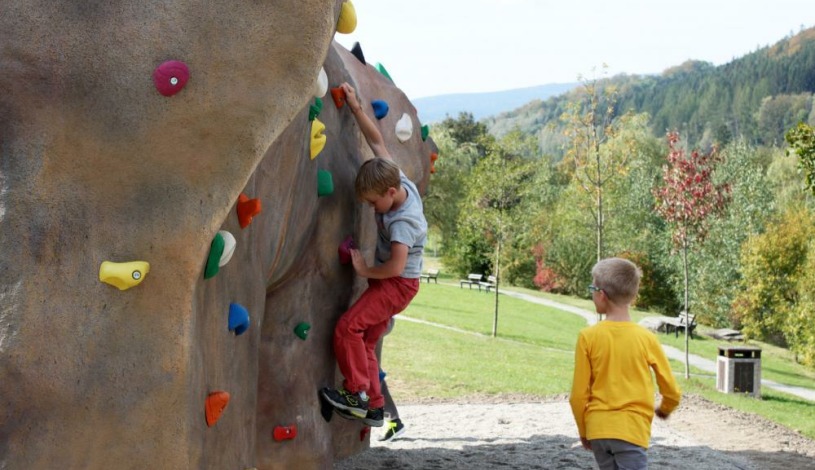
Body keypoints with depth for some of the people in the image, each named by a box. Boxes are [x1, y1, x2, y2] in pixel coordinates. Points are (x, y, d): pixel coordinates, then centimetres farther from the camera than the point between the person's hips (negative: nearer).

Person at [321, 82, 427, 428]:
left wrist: (366, 270, -19)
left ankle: (357, 393, -8)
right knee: (365, 340, 9)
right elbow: (376, 140, 3)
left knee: (348, 327, -18)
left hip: (399, 283, -9)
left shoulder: (402, 221, -28)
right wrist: (355, 108, -1)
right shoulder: (396, 178, -4)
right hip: (389, 281, 9)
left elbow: (396, 265, -36)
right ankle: (374, 406, 14)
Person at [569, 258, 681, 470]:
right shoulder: (646, 338, -3)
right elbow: (671, 390, 4)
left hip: (598, 429, 2)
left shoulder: (588, 337, -4)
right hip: (631, 430, -2)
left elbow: (578, 395, -2)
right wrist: (664, 409, 27)